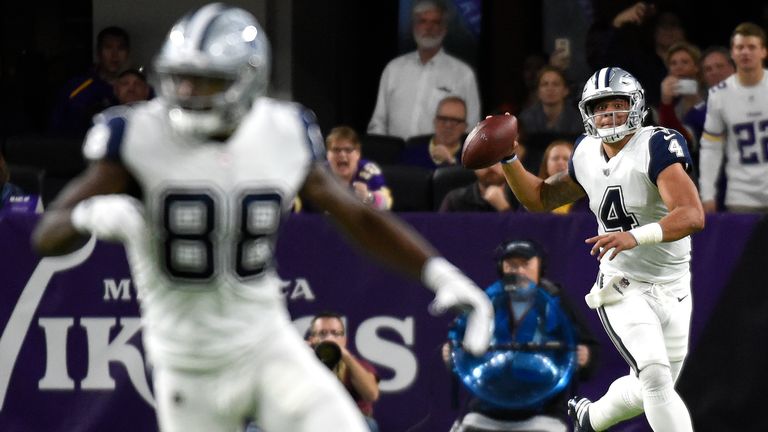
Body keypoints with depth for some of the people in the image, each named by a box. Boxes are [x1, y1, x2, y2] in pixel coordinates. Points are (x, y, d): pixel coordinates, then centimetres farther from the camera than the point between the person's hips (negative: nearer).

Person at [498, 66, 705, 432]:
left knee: (646, 393, 14)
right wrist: (508, 159, 1)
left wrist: (636, 237, -45)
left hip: (672, 291, -1)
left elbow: (692, 216, -31)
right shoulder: (587, 155, 1)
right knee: (655, 377, -22)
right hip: (623, 290, 1)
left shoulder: (656, 147, -18)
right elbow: (539, 198, 17)